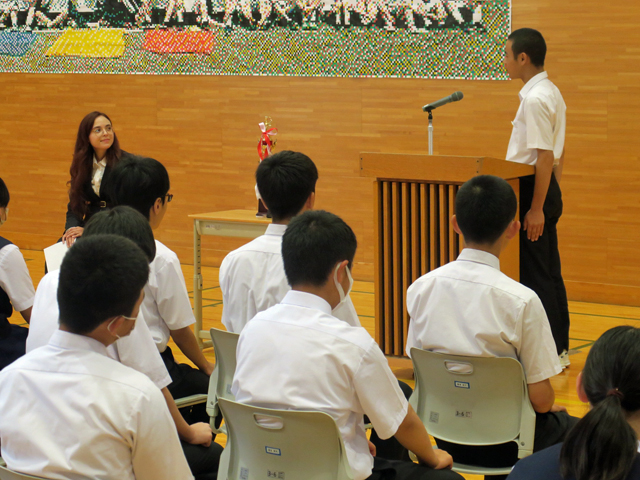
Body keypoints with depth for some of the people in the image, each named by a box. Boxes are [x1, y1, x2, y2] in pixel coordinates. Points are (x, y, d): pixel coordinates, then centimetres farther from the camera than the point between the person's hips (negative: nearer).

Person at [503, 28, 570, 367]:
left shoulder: (535, 99, -18)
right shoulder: (552, 93, 13)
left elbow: (545, 158, -22)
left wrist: (536, 208, -20)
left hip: (532, 189, -10)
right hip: (547, 190, 10)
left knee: (534, 275, -4)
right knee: (550, 273, 13)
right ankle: (560, 349, 20)